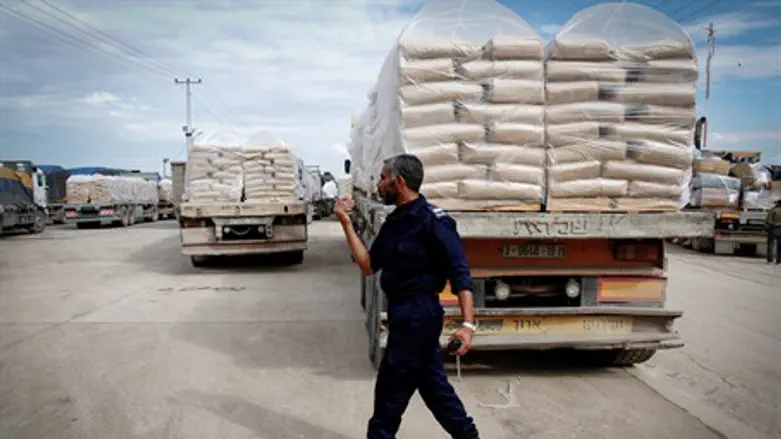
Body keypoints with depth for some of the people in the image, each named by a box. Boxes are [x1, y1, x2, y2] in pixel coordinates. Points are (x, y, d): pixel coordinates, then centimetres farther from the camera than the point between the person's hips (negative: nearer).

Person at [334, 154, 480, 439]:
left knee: (390, 389, 4)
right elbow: (368, 265, 8)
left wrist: (467, 323, -28)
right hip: (403, 314, 9)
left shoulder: (433, 221, -18)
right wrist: (346, 224, 3)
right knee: (432, 382, 18)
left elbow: (460, 274, -20)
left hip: (418, 315, -9)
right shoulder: (394, 222, 9)